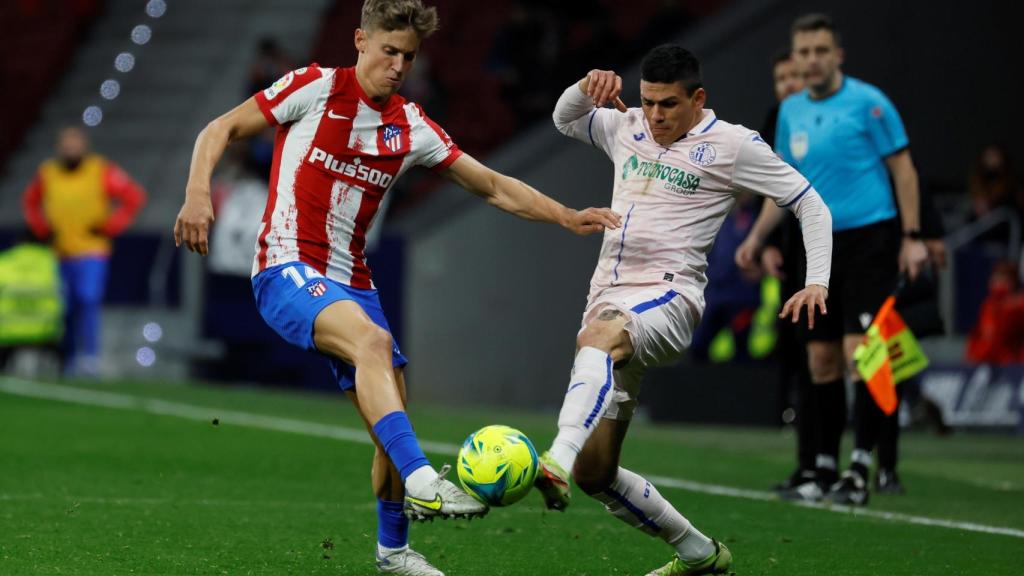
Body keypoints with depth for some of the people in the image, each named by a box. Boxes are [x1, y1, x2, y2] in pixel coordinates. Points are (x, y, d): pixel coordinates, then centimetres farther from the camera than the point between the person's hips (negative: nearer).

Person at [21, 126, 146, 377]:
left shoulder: (102, 172, -5)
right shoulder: (47, 173, 6)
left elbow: (134, 196, -1)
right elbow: (31, 201, 23)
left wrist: (109, 227, -6)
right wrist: (42, 229, 9)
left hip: (92, 252, -4)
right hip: (59, 253, 4)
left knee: (88, 301, -19)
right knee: (66, 309, 7)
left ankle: (89, 360, -20)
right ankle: (68, 360, 18)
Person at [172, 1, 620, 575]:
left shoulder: (411, 125, 8)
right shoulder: (315, 87, -5)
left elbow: (494, 187, 13)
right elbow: (221, 129, -3)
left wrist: (568, 217, 2)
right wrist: (198, 193, -19)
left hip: (351, 282, 6)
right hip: (287, 267, -6)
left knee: (392, 417, 4)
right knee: (372, 339, -34)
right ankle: (421, 482, -44)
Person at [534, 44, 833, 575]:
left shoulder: (734, 146, 1)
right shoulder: (628, 128, 16)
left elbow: (810, 205, 5)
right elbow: (564, 119, 29)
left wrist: (816, 283, -7)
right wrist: (588, 88, 6)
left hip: (669, 297, -7)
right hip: (608, 297, 7)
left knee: (599, 334, -43)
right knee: (595, 472, 4)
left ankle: (555, 464, -65)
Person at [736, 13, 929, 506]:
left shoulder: (867, 102, -7)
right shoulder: (791, 111, 11)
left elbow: (902, 168, -5)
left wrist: (912, 237, -10)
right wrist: (757, 236, 13)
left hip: (869, 239, -6)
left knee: (858, 350, -14)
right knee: (822, 361, 7)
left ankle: (859, 472, -14)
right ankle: (825, 470, 14)